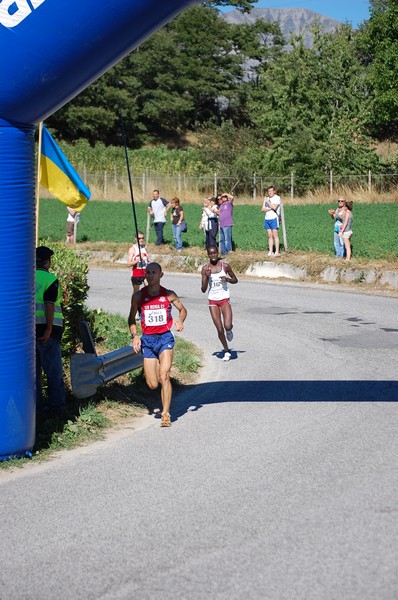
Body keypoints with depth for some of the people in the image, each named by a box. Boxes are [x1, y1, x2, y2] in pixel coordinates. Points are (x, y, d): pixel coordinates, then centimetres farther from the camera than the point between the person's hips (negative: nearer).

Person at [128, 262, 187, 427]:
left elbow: (183, 309, 16)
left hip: (165, 337, -2)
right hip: (147, 339, 2)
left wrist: (180, 320, -6)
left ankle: (166, 415, -14)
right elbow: (132, 318, 9)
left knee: (164, 377, -17)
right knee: (152, 384, 0)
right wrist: (134, 335, -7)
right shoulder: (138, 296, 1)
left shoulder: (169, 295, 1)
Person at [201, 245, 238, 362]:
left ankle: (229, 330, 19)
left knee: (227, 326, -19)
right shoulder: (205, 269, -3)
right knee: (219, 329, 0)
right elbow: (203, 289, -4)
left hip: (224, 299, -1)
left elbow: (235, 280, 9)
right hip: (212, 301, 1)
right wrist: (207, 277, -19)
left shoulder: (225, 266, -3)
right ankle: (226, 351, 19)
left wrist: (227, 279, -12)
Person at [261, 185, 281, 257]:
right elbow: (262, 209, 11)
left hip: (274, 218, -6)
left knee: (275, 235, -8)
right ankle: (270, 252, 4)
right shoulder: (266, 198, 16)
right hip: (267, 219, 6)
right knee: (270, 236, 5)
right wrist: (269, 209, -7)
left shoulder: (277, 198, -4)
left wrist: (267, 201, -10)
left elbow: (274, 207, -19)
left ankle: (277, 252, -9)